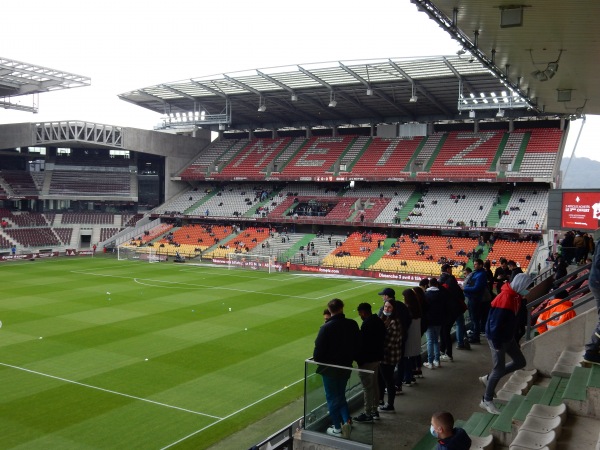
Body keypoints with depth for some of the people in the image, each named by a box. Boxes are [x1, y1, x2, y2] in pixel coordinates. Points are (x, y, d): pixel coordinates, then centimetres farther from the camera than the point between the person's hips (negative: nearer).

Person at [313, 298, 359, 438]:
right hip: (346, 367, 5)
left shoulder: (326, 327, -21)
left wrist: (317, 360, 5)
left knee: (332, 398, 11)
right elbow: (356, 345, 4)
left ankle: (337, 428, 20)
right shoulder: (352, 324, -6)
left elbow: (319, 349, -16)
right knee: (341, 396, 22)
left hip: (330, 368, -4)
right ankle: (346, 421, 6)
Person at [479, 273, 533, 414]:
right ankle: (487, 401, 15)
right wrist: (496, 344, -22)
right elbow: (495, 323, -27)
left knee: (520, 362, 16)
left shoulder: (517, 297, 3)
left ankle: (489, 378, 25)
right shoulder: (505, 298, -27)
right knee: (499, 369, -1)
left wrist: (515, 339, 17)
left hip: (508, 337, 9)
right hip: (497, 339, -9)